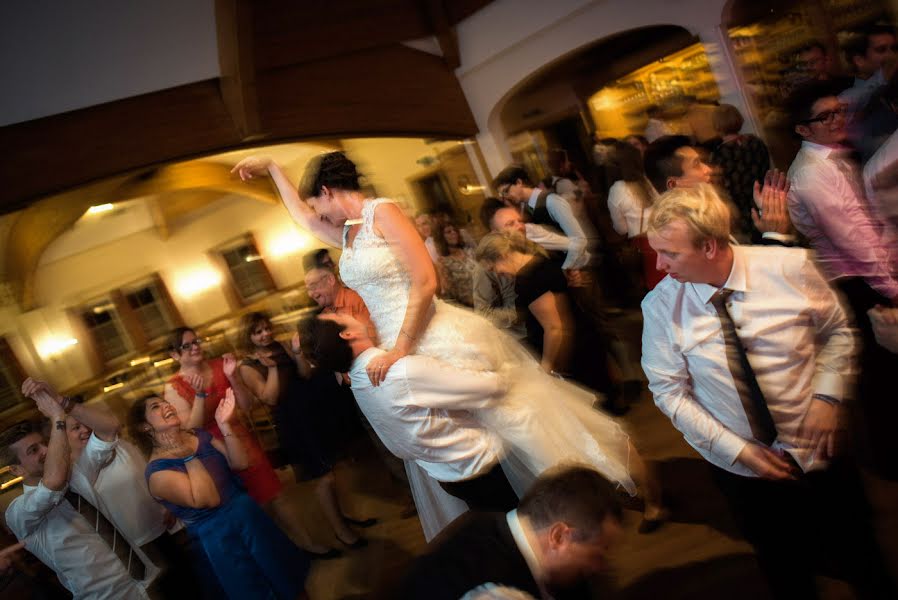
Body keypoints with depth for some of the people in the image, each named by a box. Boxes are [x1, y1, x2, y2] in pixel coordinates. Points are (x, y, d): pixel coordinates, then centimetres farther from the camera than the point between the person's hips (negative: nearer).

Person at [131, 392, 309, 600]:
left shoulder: (198, 435, 2)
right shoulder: (158, 471, -16)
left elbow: (240, 463, -6)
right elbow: (207, 500, -26)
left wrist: (224, 425, -15)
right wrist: (188, 457, -21)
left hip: (249, 514, 5)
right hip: (217, 537, -5)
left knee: (290, 576, 17)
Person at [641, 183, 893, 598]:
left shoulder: (790, 267, -16)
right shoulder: (660, 306, -17)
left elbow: (837, 330, 0)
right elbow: (668, 391, -9)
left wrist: (827, 396, -14)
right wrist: (736, 449, -13)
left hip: (819, 452, 1)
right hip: (741, 470, -1)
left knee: (862, 564, 21)